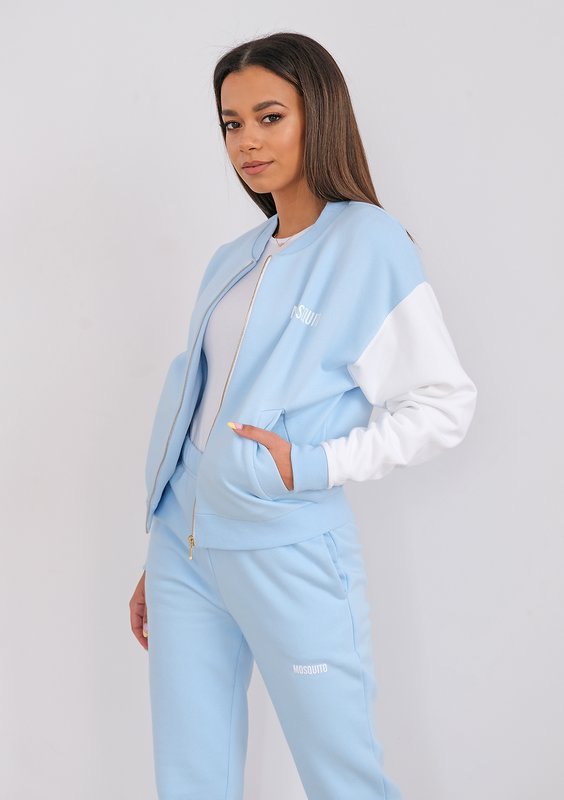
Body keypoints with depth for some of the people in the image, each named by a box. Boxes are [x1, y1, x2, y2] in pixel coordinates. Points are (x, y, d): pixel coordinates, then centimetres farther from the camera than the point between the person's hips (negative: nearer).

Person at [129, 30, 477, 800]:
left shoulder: (368, 242, -6)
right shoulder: (233, 261, 13)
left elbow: (445, 401, -10)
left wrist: (312, 464, -17)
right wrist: (158, 562, 17)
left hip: (290, 556, -6)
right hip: (186, 548, 6)